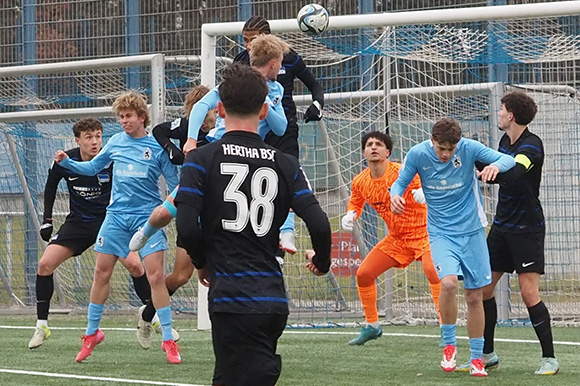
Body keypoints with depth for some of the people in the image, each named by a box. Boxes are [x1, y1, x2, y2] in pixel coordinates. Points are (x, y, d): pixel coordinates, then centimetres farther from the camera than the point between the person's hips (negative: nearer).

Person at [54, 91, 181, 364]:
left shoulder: (157, 146, -3)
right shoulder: (116, 142, 6)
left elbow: (175, 183, -1)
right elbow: (91, 167, 18)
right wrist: (66, 162, 3)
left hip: (147, 217, -4)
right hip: (116, 216, 4)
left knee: (155, 276, -11)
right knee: (101, 273, 5)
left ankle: (168, 340, -3)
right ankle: (92, 334, 21)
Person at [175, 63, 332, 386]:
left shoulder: (202, 160, -3)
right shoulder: (286, 165, 7)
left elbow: (187, 228, -11)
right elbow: (319, 225, -1)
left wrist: (203, 263, 10)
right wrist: (321, 262, 21)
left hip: (233, 299, -5)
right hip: (274, 299, 5)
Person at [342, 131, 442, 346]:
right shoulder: (360, 182, -1)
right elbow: (356, 203, 19)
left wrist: (425, 192, -46)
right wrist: (350, 215, -3)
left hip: (422, 232, -6)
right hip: (396, 238, 7)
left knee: (432, 270, -32)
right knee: (363, 274, 4)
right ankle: (372, 326, 23)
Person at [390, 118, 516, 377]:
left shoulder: (469, 149, -12)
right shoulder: (418, 154, -11)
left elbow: (509, 160, -10)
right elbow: (401, 181, 2)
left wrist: (496, 165, -34)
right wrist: (395, 195, -22)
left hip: (472, 231, 1)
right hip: (441, 233, -1)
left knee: (474, 296, 6)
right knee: (449, 283, -26)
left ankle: (476, 358, 20)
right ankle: (449, 344, -4)